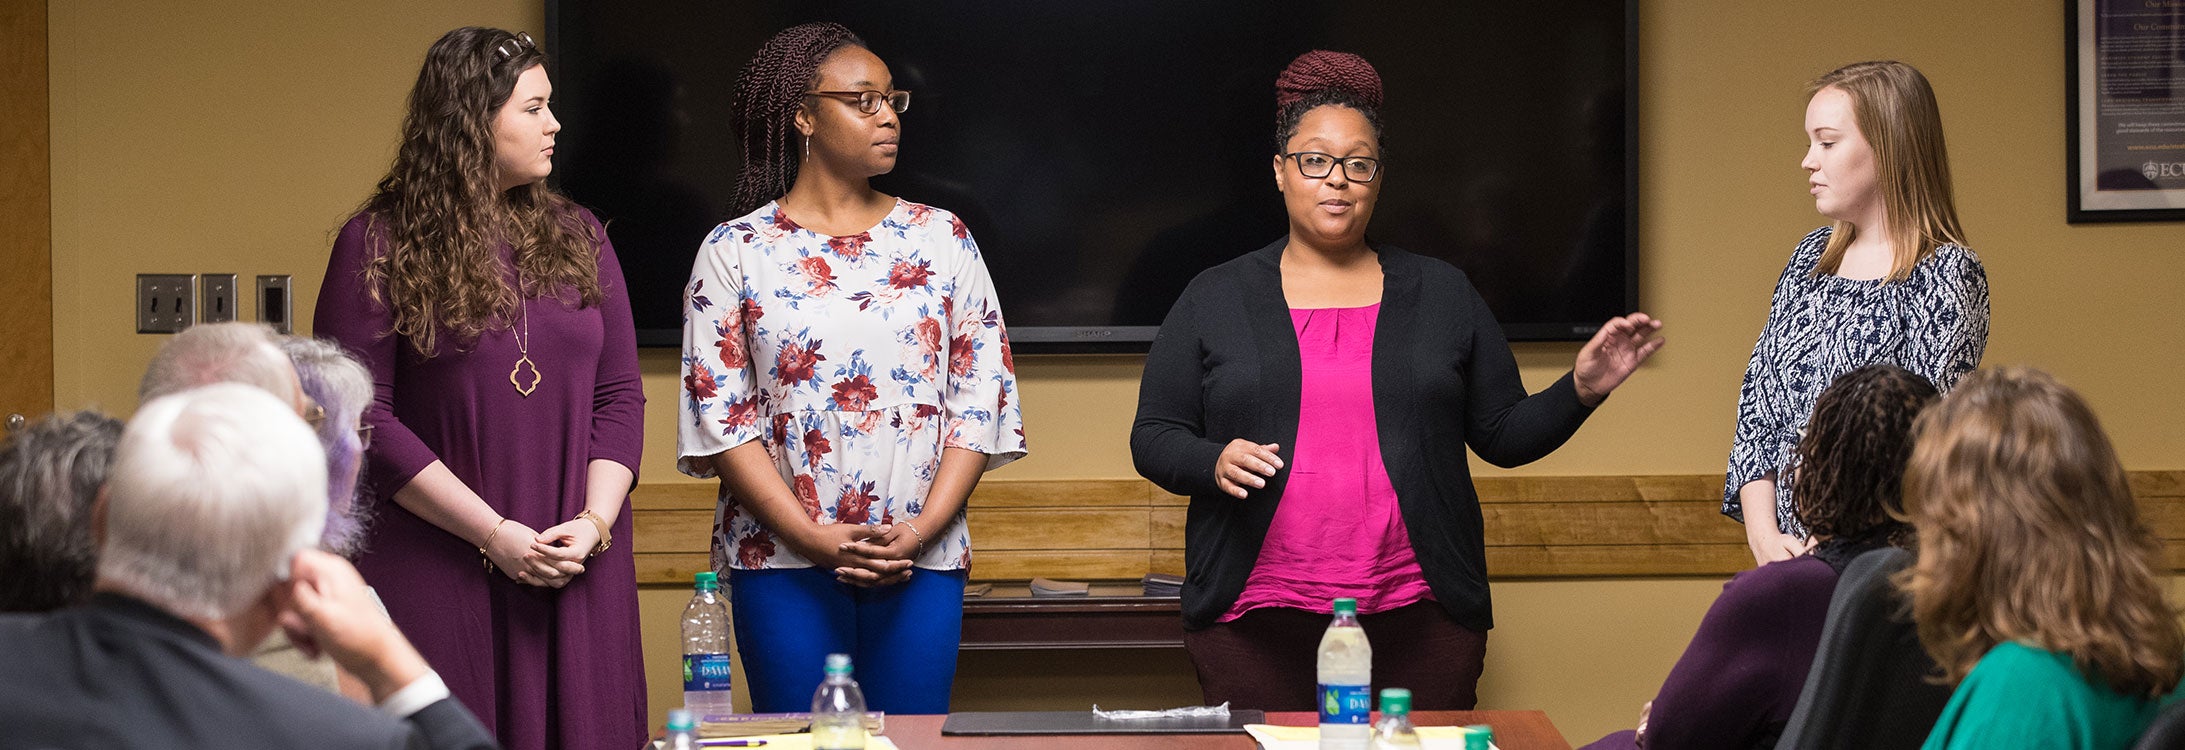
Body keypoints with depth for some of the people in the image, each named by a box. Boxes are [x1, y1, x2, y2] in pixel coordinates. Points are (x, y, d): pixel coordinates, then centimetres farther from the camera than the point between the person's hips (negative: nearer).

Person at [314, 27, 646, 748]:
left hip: (578, 577, 4)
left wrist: (595, 522, -8)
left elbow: (619, 397, 9)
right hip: (438, 577, -4)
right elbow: (362, 419, -8)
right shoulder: (378, 247, -2)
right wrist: (493, 534, -13)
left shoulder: (578, 238, 12)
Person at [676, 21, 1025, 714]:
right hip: (782, 562, -2)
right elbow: (719, 414, -2)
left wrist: (924, 528, -8)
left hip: (922, 558, 2)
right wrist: (814, 538, -12)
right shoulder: (735, 253, 3)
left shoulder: (943, 239, 9)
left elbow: (983, 398, 5)